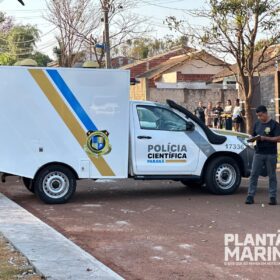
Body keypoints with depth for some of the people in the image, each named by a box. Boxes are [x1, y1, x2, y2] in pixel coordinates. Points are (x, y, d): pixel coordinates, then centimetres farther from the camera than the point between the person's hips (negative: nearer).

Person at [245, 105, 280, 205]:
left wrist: (265, 138, -18)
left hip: (271, 154, -4)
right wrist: (253, 139, -5)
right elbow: (254, 136, 19)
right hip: (258, 153, 4)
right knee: (254, 175, 0)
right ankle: (250, 196, 2)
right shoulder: (257, 124, 12)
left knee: (272, 176, 4)